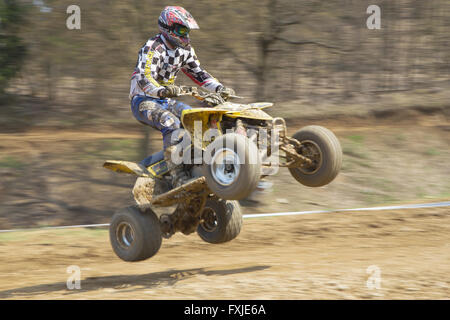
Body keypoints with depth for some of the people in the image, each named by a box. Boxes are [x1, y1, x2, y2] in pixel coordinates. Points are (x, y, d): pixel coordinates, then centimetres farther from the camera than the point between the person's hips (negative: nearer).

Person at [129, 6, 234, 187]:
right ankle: (177, 175, -37)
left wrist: (220, 88, -2)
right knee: (172, 123, -32)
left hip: (166, 101, 8)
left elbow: (198, 73, 14)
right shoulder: (152, 48, -18)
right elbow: (144, 79, -30)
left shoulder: (185, 49, 8)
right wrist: (162, 91, -50)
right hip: (144, 101, -8)